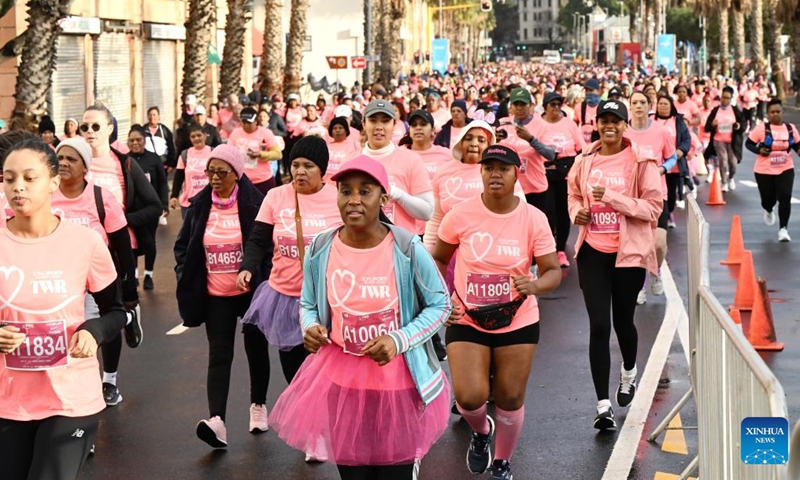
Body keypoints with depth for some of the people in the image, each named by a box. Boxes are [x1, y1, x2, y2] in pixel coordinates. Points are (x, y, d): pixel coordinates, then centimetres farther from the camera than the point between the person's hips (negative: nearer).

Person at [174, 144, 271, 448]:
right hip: (215, 295, 2)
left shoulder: (255, 202, -9)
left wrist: (265, 282, -11)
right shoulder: (200, 205, 0)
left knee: (256, 347, 13)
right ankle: (217, 421, -14)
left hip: (251, 291, -2)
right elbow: (183, 245, 9)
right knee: (219, 355, -4)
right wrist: (186, 281, 1)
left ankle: (258, 405, 34)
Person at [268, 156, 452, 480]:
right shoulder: (320, 248, -7)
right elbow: (307, 305, 9)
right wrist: (310, 328, -13)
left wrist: (399, 340, -17)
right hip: (341, 381, 2)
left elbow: (440, 305, -3)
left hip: (398, 381, -2)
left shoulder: (407, 248, -14)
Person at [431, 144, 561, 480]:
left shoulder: (533, 219, -10)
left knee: (510, 400, 8)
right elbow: (438, 259, 6)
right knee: (470, 398, -12)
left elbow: (553, 272, -7)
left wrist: (534, 286, -29)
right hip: (467, 321, 0)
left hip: (518, 322, 1)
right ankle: (481, 430, 26)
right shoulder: (461, 215, -9)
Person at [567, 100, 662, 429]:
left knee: (623, 320, 12)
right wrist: (577, 212, -3)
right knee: (599, 325, -4)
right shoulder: (585, 161, 4)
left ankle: (629, 374, 46)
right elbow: (574, 194, 19)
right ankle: (603, 405, 0)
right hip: (592, 251, 2)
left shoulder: (642, 162, -8)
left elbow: (654, 206, -11)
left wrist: (613, 198, -21)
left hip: (629, 251, -2)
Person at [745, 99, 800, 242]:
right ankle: (768, 211, 49)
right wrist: (758, 150, -21)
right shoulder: (761, 128, -11)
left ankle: (783, 229, -4)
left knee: (785, 198, -13)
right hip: (764, 171, -2)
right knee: (768, 199, 9)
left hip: (785, 170, 2)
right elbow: (748, 143, -3)